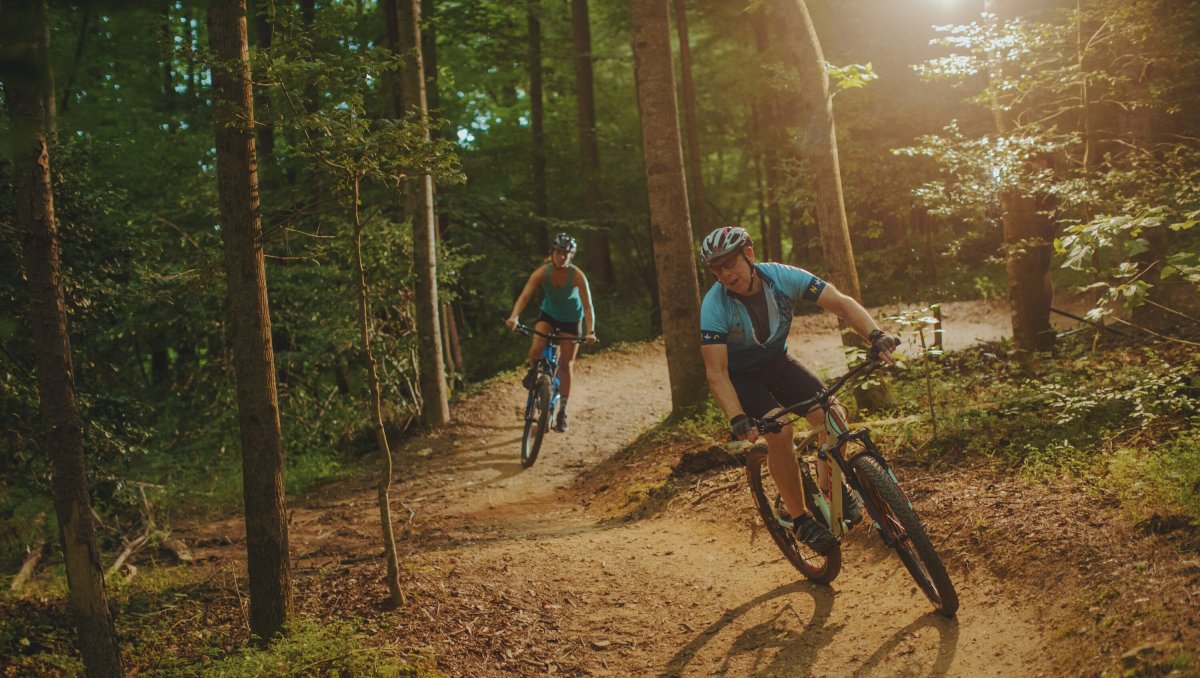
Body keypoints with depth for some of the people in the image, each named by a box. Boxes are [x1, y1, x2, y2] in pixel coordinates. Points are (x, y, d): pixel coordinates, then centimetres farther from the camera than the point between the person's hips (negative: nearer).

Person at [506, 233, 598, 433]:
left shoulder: (577, 275, -29)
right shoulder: (542, 272, -26)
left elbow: (587, 305, -31)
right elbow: (525, 296, -36)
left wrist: (590, 331, -44)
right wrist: (514, 316, -53)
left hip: (571, 319, -1)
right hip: (549, 313, 1)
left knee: (565, 364, 0)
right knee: (536, 347, -26)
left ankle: (562, 412, 11)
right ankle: (533, 372, 10)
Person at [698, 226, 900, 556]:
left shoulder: (783, 277, -21)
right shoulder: (714, 306, -28)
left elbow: (842, 303, -22)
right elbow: (716, 373, -30)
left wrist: (876, 335, -38)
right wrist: (736, 418, -44)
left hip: (778, 364, 4)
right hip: (741, 377, -3)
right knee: (779, 430, -29)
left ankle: (830, 484, 10)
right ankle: (800, 519, -12)